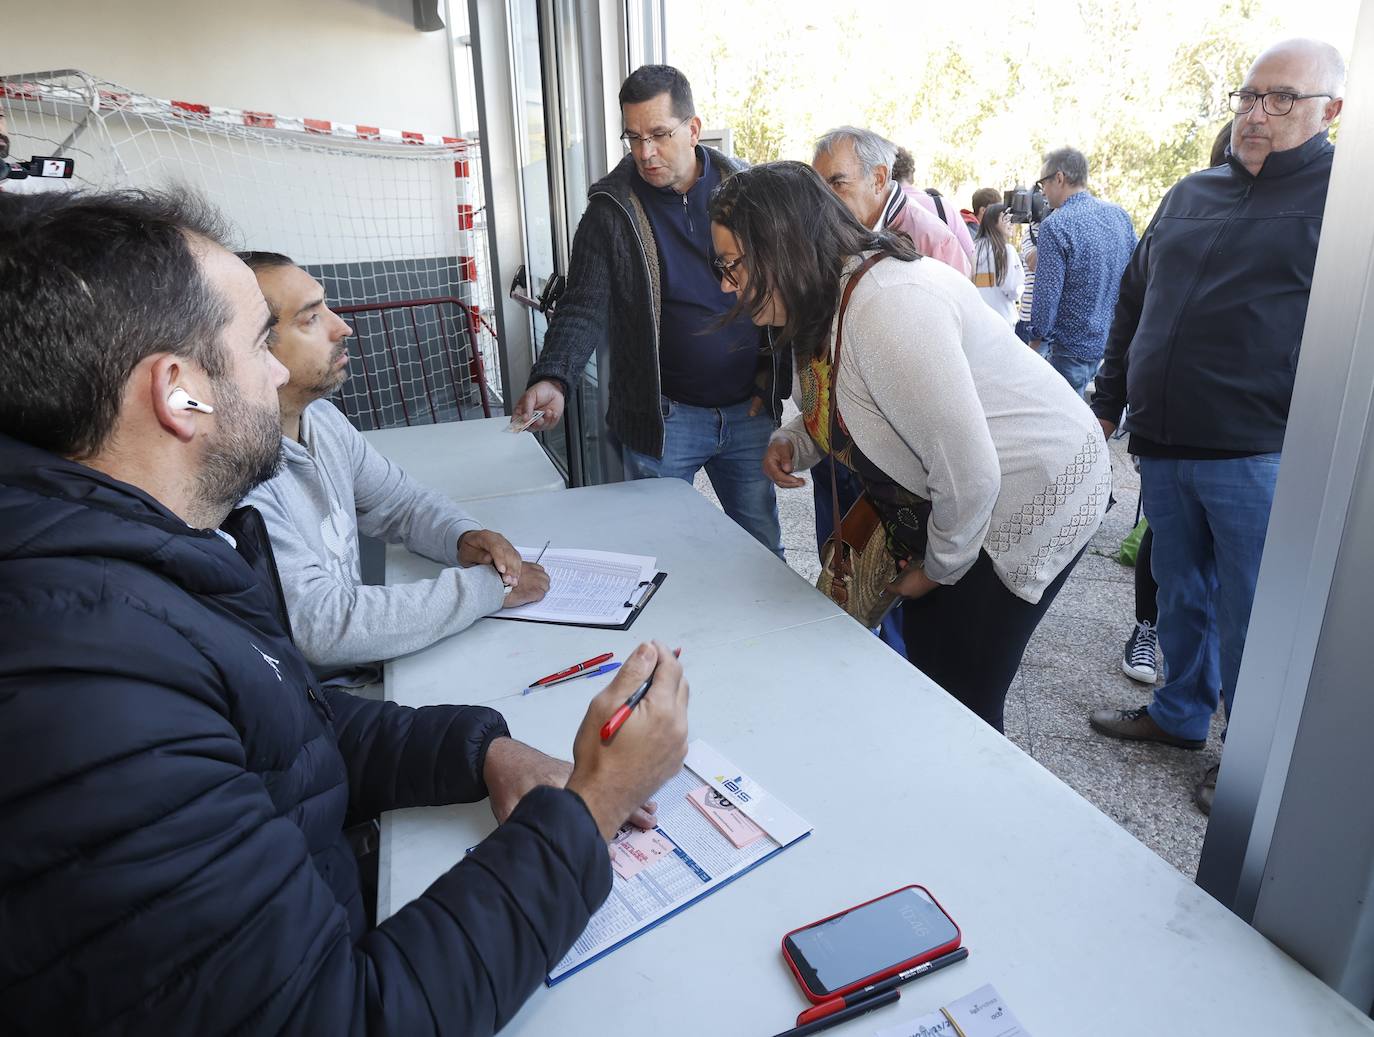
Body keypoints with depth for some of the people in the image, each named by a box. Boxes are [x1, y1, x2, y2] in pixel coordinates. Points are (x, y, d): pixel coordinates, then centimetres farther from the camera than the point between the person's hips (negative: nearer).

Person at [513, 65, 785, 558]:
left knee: (763, 550, 14)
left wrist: (774, 381, 2)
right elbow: (584, 308, -12)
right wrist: (552, 380, -30)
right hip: (663, 419, -2)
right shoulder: (611, 209, -4)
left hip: (748, 410, 2)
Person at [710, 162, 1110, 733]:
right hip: (944, 500, 9)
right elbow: (845, 402, 16)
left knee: (961, 704, -2)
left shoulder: (889, 305, -33)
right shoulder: (818, 303, -2)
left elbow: (970, 476, -31)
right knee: (924, 676, 16)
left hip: (1037, 492, -9)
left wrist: (940, 568, -13)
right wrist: (793, 441, -6)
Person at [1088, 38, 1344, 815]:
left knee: (1251, 618, 5)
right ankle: (1180, 712, 36)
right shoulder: (1192, 194, 14)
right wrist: (1108, 402, 17)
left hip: (1258, 457, -5)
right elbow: (1134, 304, 20)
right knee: (1181, 593, 18)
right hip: (1164, 445, 5)